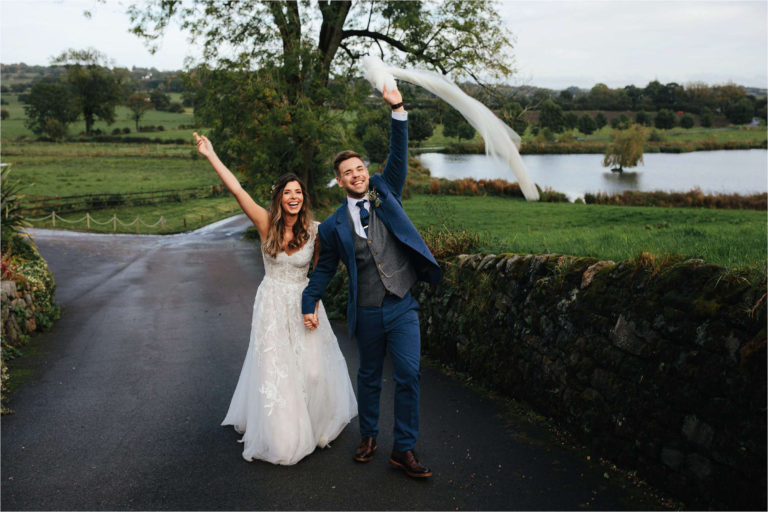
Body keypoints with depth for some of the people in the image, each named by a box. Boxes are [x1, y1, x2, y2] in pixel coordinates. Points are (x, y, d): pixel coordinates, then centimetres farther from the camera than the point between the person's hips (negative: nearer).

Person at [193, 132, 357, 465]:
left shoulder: (314, 232, -7)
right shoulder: (267, 224, -11)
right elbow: (237, 191, -18)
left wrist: (314, 307, -8)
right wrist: (211, 156, -24)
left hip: (304, 304, 1)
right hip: (273, 304, -1)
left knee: (313, 369, 9)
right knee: (274, 370, 5)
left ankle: (316, 424, 37)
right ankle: (281, 434, 26)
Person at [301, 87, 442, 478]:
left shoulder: (385, 192, 6)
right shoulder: (334, 225, 2)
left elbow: (399, 155, -4)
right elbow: (324, 268, 12)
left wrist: (397, 109, -13)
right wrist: (309, 302, 9)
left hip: (402, 307, 0)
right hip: (366, 313, 0)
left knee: (409, 375, -3)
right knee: (369, 376, 14)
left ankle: (404, 449, 10)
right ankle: (368, 437, 34)